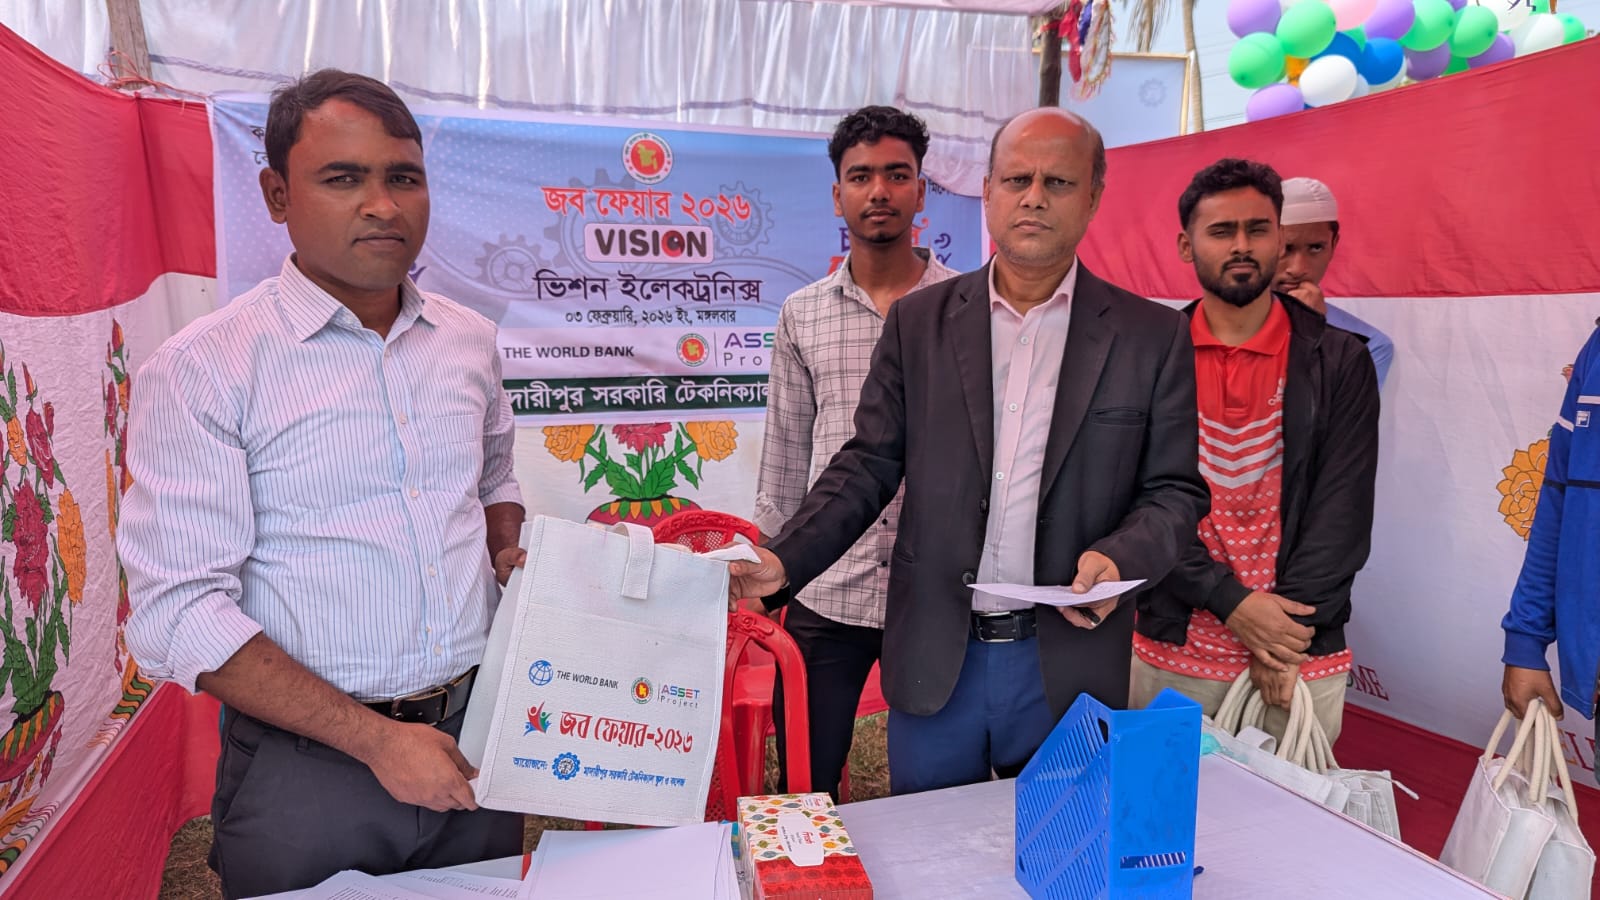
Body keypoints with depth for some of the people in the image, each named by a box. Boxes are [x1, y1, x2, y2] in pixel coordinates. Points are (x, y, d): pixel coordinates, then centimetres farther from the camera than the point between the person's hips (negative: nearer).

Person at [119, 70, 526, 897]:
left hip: (478, 733, 5)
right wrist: (375, 738, -17)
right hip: (309, 770, -4)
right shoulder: (201, 369, -11)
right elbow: (179, 613, -14)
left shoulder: (468, 340, 4)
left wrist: (513, 558, -1)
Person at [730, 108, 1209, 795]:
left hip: (1068, 668, 0)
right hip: (933, 662, 1)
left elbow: (1175, 490, 3)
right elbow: (869, 466, 2)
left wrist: (1121, 559, -17)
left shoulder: (1152, 336, 1)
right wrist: (783, 560, -12)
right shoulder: (918, 321, 3)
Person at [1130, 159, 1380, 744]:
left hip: (1300, 658, 0)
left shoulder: (1340, 362, 0)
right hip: (1170, 654, 0)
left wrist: (1288, 626, -14)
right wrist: (1232, 604, -15)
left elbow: (1343, 512, -5)